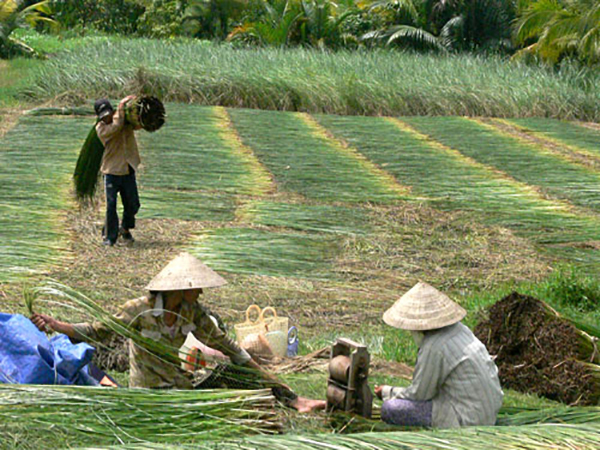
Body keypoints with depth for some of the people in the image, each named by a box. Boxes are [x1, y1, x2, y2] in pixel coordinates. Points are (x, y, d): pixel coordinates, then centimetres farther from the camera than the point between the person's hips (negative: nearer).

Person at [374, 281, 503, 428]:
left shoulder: (433, 347, -22)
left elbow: (419, 394, -11)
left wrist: (387, 392, 5)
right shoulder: (458, 328, 5)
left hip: (467, 419, -9)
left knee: (389, 409, -12)